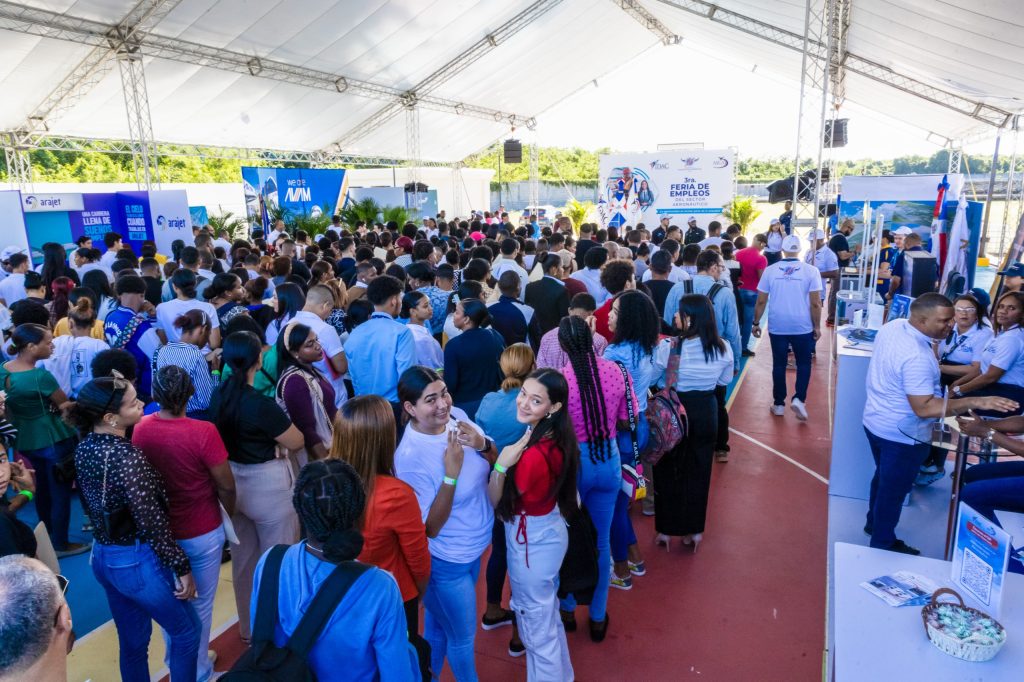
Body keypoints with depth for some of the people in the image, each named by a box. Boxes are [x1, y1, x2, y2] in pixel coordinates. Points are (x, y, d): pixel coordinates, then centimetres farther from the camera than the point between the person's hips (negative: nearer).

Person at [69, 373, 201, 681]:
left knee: (132, 641, 23)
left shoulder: (84, 447, -3)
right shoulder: (127, 456, -27)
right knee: (187, 630, 13)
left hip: (102, 557, 8)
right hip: (137, 562, -8)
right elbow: (152, 521, -24)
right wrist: (182, 568, -16)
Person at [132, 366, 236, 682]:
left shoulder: (139, 430, -12)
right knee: (200, 603, 15)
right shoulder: (203, 432, -26)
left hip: (158, 531, 4)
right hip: (202, 532, -4)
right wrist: (229, 513, 4)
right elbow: (226, 485, -17)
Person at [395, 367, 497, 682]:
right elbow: (430, 528, -25)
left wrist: (482, 444, -22)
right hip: (446, 562, -6)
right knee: (462, 637, 18)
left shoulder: (457, 416, -11)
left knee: (437, 624, 29)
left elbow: (495, 462, 0)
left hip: (472, 548, 6)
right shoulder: (410, 457, -30)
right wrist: (451, 473, -34)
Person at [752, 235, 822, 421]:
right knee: (803, 364, 16)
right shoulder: (811, 271, -8)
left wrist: (756, 323, 9)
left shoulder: (770, 270, -4)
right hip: (803, 327, -1)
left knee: (779, 365, 11)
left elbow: (761, 301, -1)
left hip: (777, 327, 1)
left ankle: (779, 404, 17)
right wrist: (817, 326, 3)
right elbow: (815, 303, -8)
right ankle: (799, 399, 1)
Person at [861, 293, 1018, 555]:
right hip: (901, 433, -9)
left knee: (883, 477, 28)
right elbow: (924, 408, -34)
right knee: (894, 489, 11)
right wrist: (975, 402, -36)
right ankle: (883, 544, 29)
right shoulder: (917, 357, -33)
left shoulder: (892, 326, -6)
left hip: (875, 422, 9)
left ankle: (874, 522, 48)